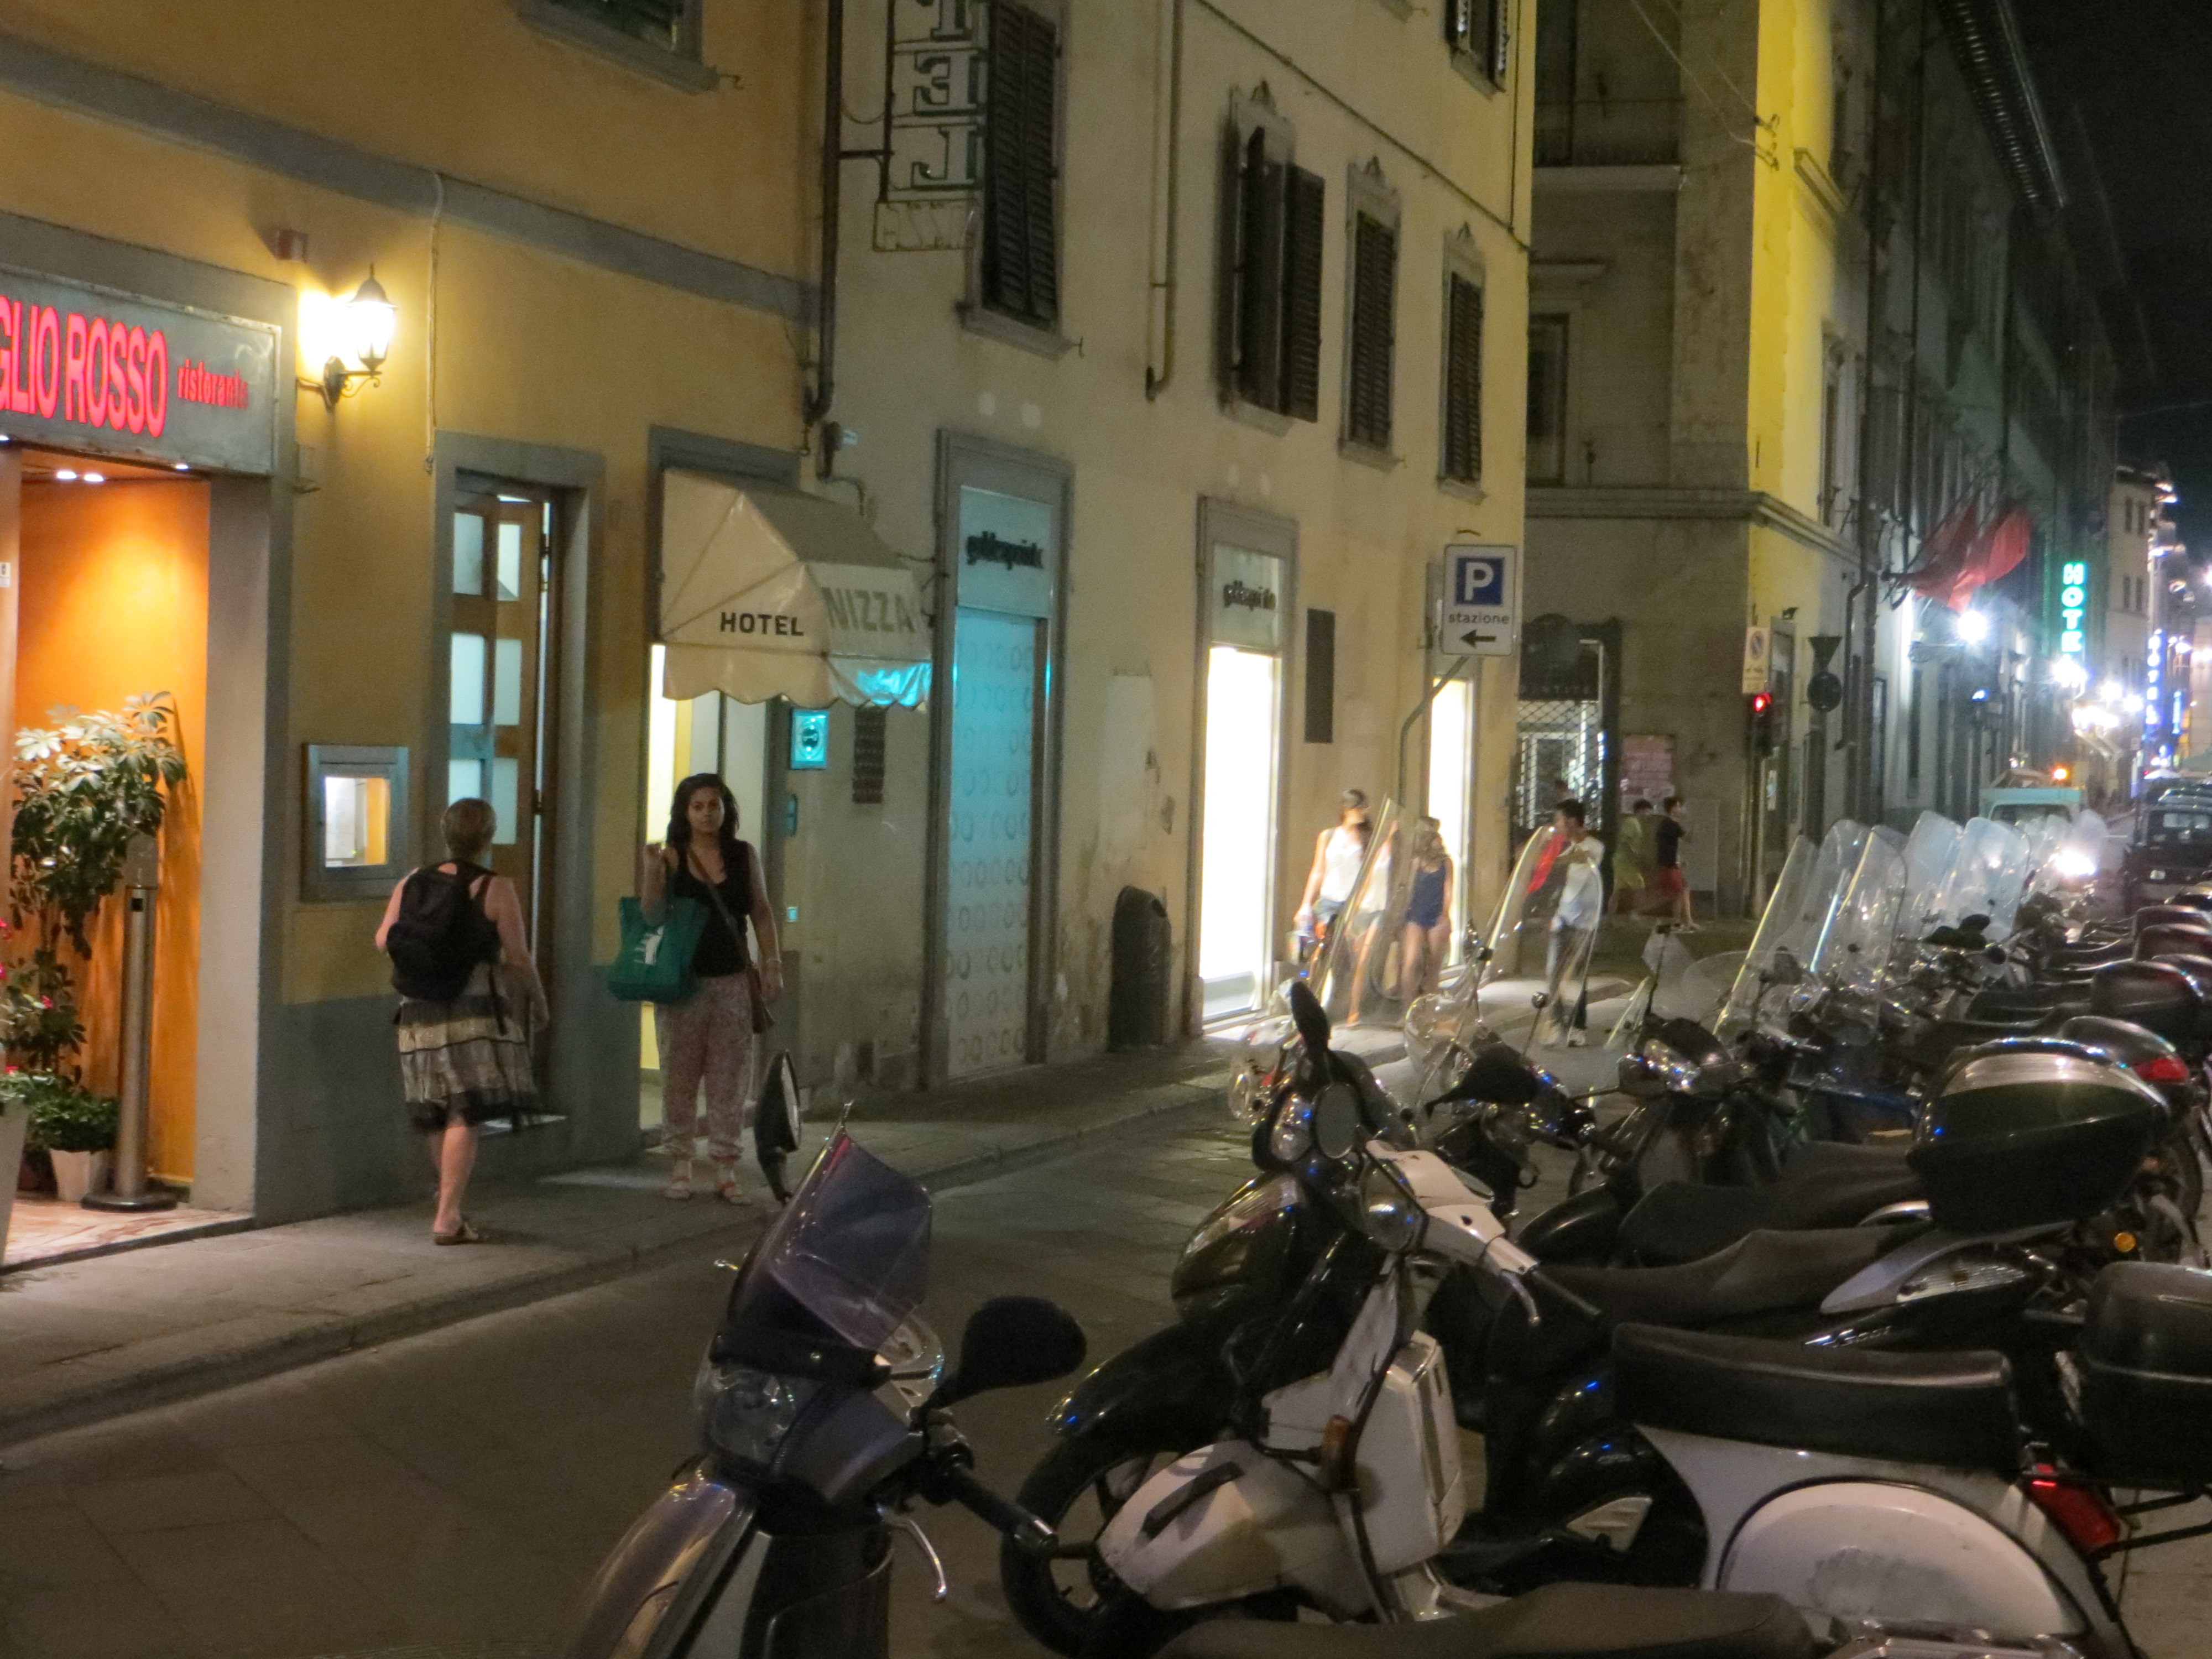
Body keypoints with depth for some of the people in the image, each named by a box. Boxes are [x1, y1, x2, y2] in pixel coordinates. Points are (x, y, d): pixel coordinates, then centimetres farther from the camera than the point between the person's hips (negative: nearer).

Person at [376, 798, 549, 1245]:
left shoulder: (412, 883, 5)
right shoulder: (495, 890, -7)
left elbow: (383, 940, 5)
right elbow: (518, 959, -7)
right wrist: (539, 1003, 9)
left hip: (419, 1013, 5)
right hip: (475, 1011, -5)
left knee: (435, 1116, 17)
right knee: (466, 1116, -6)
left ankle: (450, 1199, 31)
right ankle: (448, 1217, -12)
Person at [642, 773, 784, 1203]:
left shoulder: (744, 856, 7)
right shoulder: (672, 856, -1)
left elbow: (761, 912, 11)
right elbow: (652, 914, -7)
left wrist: (773, 964, 5)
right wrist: (653, 870, -20)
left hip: (733, 981, 2)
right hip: (683, 981, -2)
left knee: (730, 1078, 2)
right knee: (679, 1075, 2)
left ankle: (726, 1170, 7)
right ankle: (679, 1167, 11)